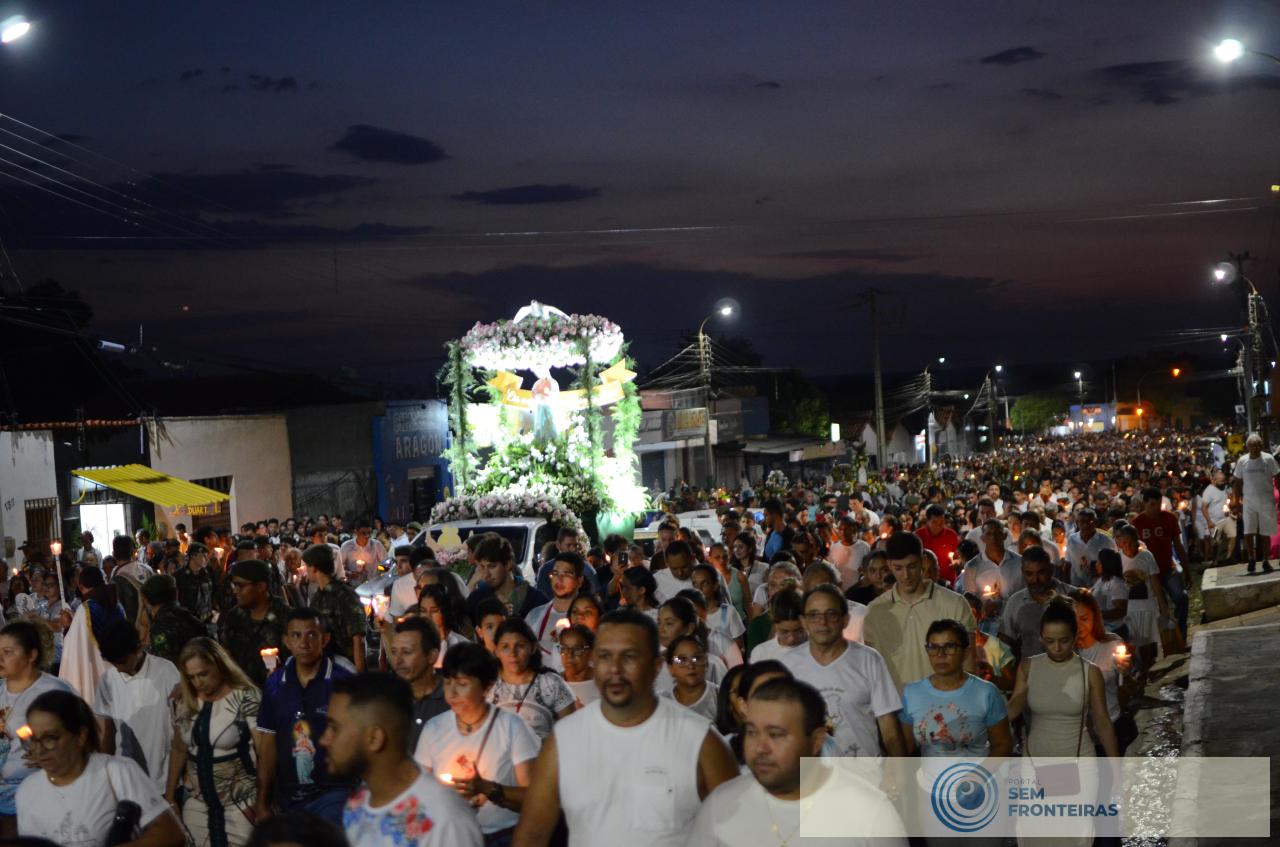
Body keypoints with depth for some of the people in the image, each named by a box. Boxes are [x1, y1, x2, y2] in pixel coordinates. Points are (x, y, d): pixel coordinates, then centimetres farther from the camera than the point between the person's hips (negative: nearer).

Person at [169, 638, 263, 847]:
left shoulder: (246, 698, -12)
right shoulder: (187, 702, 5)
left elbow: (265, 752, -13)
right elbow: (179, 750, 15)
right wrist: (170, 796, 13)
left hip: (240, 804, -5)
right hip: (197, 804, 5)